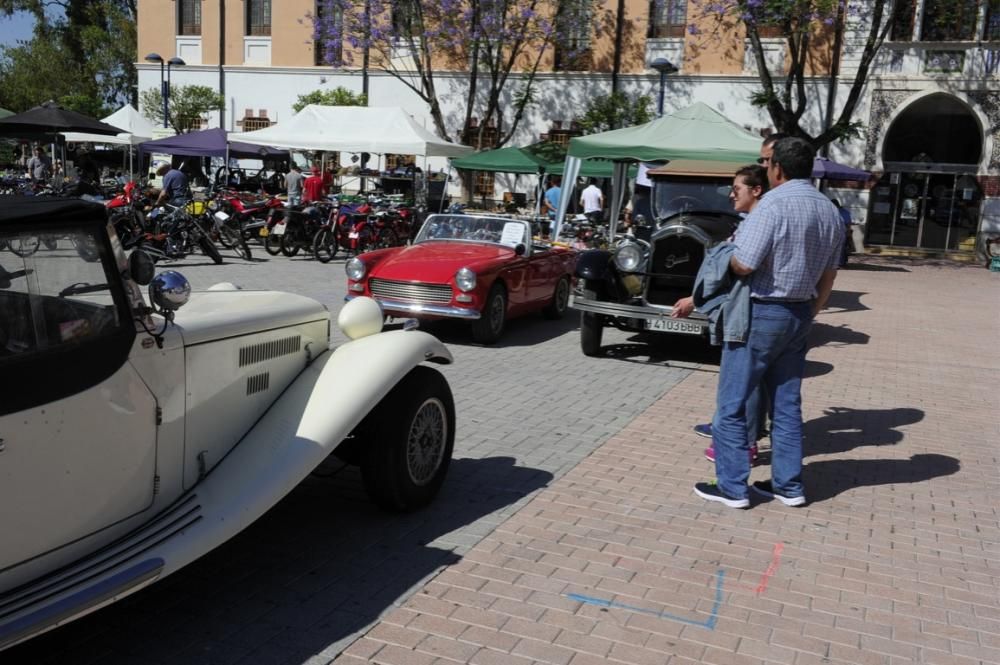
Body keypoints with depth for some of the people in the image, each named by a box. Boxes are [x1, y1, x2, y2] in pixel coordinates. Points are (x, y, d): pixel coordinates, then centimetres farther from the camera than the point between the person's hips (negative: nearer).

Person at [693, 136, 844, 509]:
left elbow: (743, 265, -21)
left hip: (761, 313, -8)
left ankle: (732, 487, 9)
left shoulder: (774, 204, -18)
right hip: (799, 314, 8)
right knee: (787, 404, 15)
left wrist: (732, 248, 0)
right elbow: (828, 276, 13)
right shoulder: (830, 211, 8)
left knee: (731, 404, 3)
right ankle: (788, 486, 21)